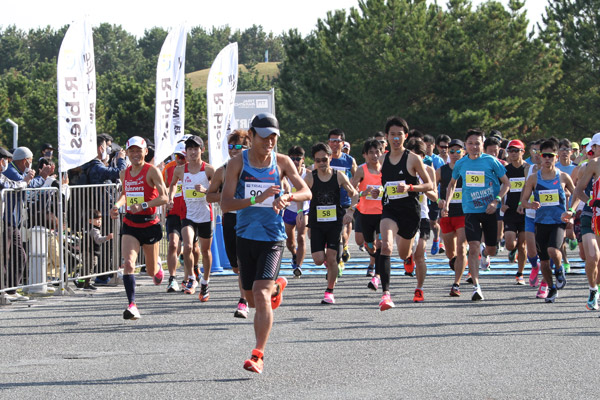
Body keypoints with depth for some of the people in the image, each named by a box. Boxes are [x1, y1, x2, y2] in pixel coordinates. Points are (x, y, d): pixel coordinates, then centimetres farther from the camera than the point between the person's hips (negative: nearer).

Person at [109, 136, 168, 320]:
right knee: (128, 263, -18)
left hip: (150, 224, -3)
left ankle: (157, 266, 49)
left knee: (151, 271, 10)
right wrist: (117, 205, 5)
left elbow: (164, 197, -16)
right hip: (130, 224, 3)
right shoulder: (125, 173, 7)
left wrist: (143, 205, -28)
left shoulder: (152, 171, -10)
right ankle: (132, 305, -20)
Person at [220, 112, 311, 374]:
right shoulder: (238, 163, -3)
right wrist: (257, 199, -25)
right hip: (246, 236, 2)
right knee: (252, 300, 13)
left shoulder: (282, 163, 0)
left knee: (261, 295, -18)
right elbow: (226, 204, -10)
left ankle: (258, 355, -15)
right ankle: (276, 286, 49)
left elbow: (306, 192, -7)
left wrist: (287, 197, -29)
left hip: (273, 237, -2)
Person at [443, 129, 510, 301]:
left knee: (491, 250, 9)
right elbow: (452, 183, 20)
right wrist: (446, 203, 8)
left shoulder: (491, 161, -6)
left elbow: (506, 183, 0)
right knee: (473, 248, -14)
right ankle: (476, 287, -14)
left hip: (490, 211, -1)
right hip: (471, 211, 1)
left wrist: (496, 201, -14)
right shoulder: (461, 164, 3)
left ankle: (484, 253, 48)